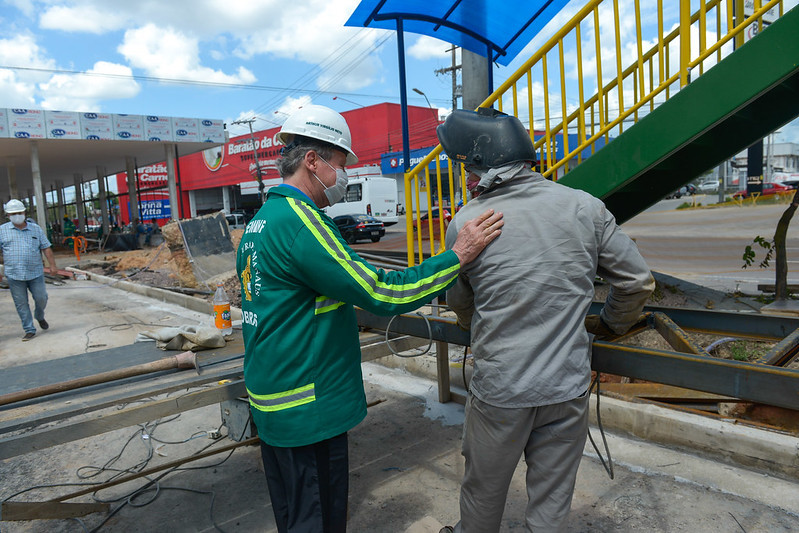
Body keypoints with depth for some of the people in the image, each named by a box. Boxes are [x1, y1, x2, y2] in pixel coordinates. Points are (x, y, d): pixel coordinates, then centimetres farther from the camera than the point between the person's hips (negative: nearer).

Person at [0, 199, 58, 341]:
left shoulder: (35, 228, 7)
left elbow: (46, 248, 6)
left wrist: (52, 265, -1)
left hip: (35, 273, 1)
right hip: (14, 275, 0)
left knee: (41, 298, 5)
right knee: (21, 304, 3)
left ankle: (40, 317, 36)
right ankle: (29, 330, 12)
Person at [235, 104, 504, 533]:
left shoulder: (260, 222, 11)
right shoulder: (299, 220, -22)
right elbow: (379, 293, -25)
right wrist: (458, 256, -20)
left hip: (273, 404, 10)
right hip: (307, 412, -10)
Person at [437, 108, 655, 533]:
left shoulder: (467, 221, -12)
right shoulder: (585, 207, -7)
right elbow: (637, 281, 2)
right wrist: (610, 324, 21)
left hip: (499, 390, -1)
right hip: (568, 386, 2)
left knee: (483, 492, 22)